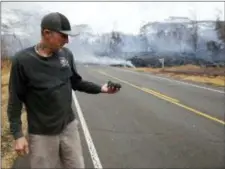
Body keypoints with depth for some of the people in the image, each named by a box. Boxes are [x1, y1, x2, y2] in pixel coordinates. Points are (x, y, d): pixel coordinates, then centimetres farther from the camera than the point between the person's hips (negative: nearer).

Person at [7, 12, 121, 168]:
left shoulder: (67, 54, -2)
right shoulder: (22, 60, -14)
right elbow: (15, 99, -8)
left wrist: (100, 88, -4)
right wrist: (18, 134, -9)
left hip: (69, 127, 4)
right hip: (42, 134, -4)